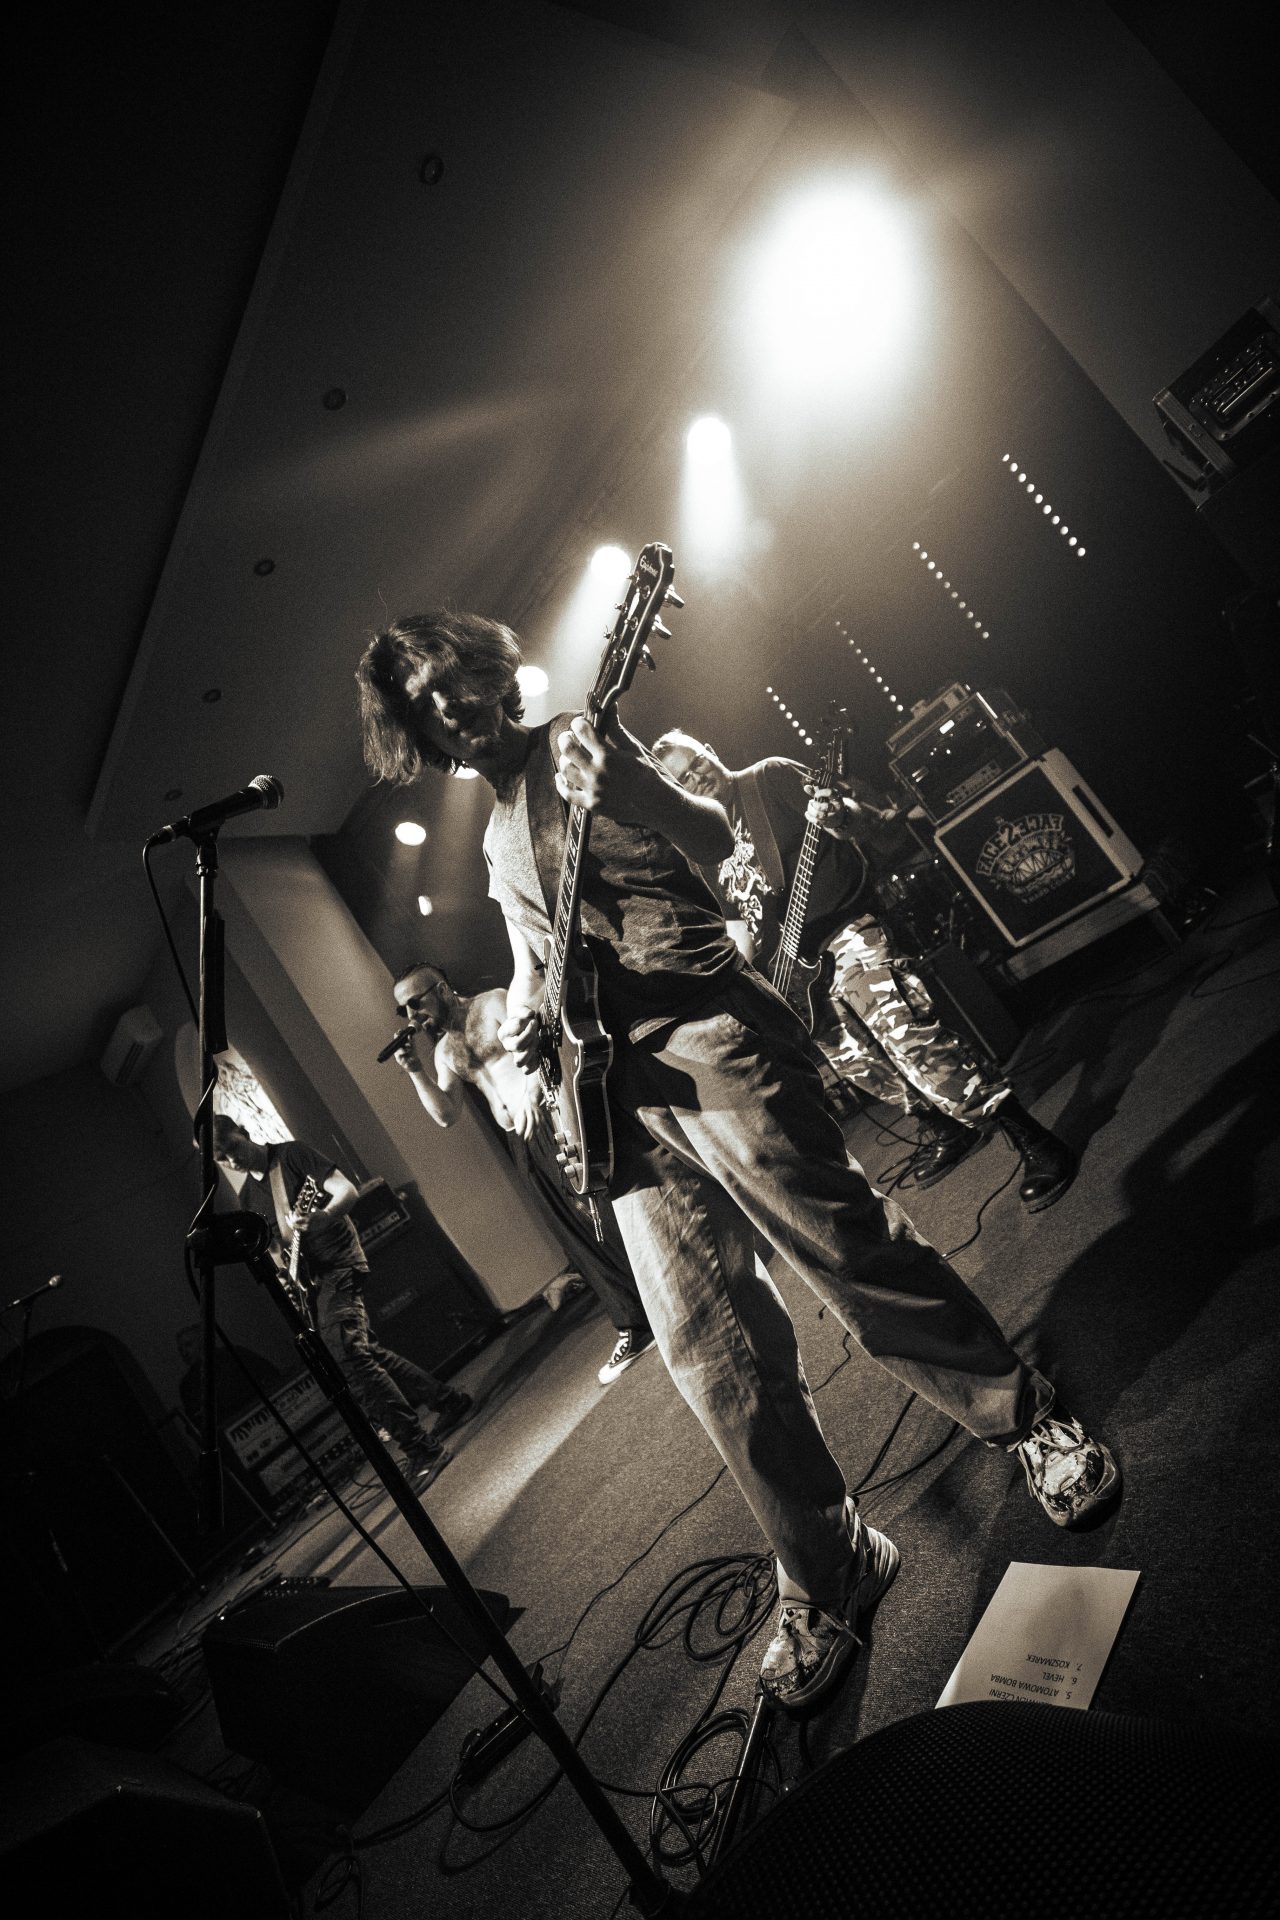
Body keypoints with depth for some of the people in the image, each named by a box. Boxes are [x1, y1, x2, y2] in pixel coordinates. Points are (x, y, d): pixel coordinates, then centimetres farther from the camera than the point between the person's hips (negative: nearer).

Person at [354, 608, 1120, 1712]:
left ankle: (1032, 1421, 18)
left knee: (847, 1247, -6)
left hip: (702, 1033, -5)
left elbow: (713, 841, -6)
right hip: (616, 1090, 6)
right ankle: (827, 1577, 15)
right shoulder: (496, 840, 23)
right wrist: (521, 1020, 10)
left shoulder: (578, 746, 5)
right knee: (711, 1349, 1)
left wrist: (629, 790, -26)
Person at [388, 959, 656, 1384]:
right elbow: (445, 1115, 10)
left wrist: (531, 1093, -31)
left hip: (553, 1116, -6)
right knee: (579, 1237, 6)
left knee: (610, 1213, -7)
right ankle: (634, 1327, 13)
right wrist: (415, 1071, -2)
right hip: (524, 1143, 6)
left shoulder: (494, 1003, -1)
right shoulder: (443, 1052, 17)